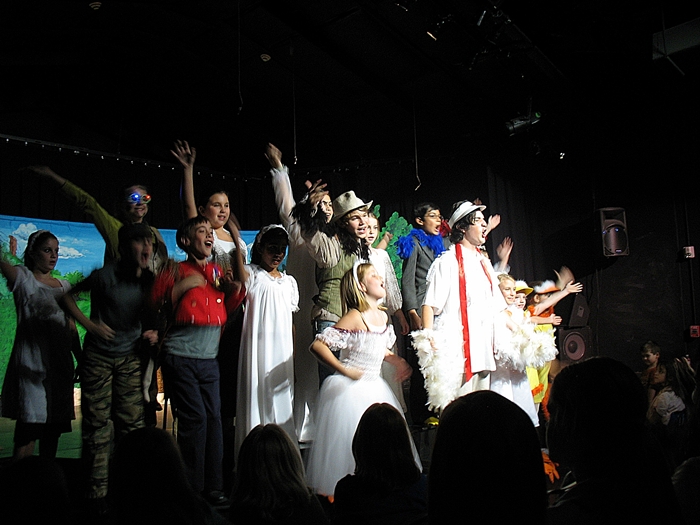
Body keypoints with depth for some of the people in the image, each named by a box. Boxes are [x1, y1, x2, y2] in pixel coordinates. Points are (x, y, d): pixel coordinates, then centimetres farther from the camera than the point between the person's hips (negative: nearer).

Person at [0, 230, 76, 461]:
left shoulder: (64, 285, 16)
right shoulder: (23, 277, 2)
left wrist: (82, 359, 13)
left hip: (60, 364, 5)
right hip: (32, 363, -5)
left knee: (53, 431, 9)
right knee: (29, 428, -10)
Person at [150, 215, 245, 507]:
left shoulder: (217, 273, 15)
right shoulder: (176, 272, 0)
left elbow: (229, 308, 20)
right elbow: (155, 303, -6)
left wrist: (235, 288, 3)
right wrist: (182, 288, -16)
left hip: (209, 359, 5)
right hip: (181, 358, -5)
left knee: (213, 418, 3)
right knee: (194, 419, -8)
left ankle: (213, 487, 12)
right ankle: (192, 490, 4)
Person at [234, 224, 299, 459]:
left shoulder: (289, 282, 16)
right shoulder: (252, 275, 2)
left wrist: (293, 359, 12)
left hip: (283, 351, 5)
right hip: (258, 349, -5)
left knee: (282, 403, 8)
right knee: (257, 399, -4)